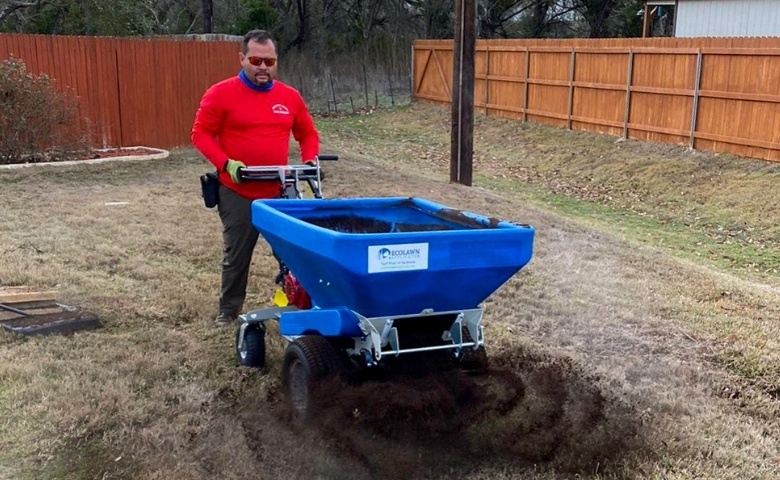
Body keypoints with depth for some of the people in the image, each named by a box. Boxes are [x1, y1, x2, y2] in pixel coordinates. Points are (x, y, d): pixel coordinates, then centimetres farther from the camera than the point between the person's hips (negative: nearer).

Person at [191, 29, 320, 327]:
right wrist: (225, 163, -19)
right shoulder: (220, 94, -7)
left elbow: (308, 134, 15)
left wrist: (309, 161, -3)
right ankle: (228, 310, 25)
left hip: (279, 192, 3)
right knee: (236, 255, 8)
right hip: (237, 194, -3)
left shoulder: (290, 97, 4)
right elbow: (201, 134, -6)